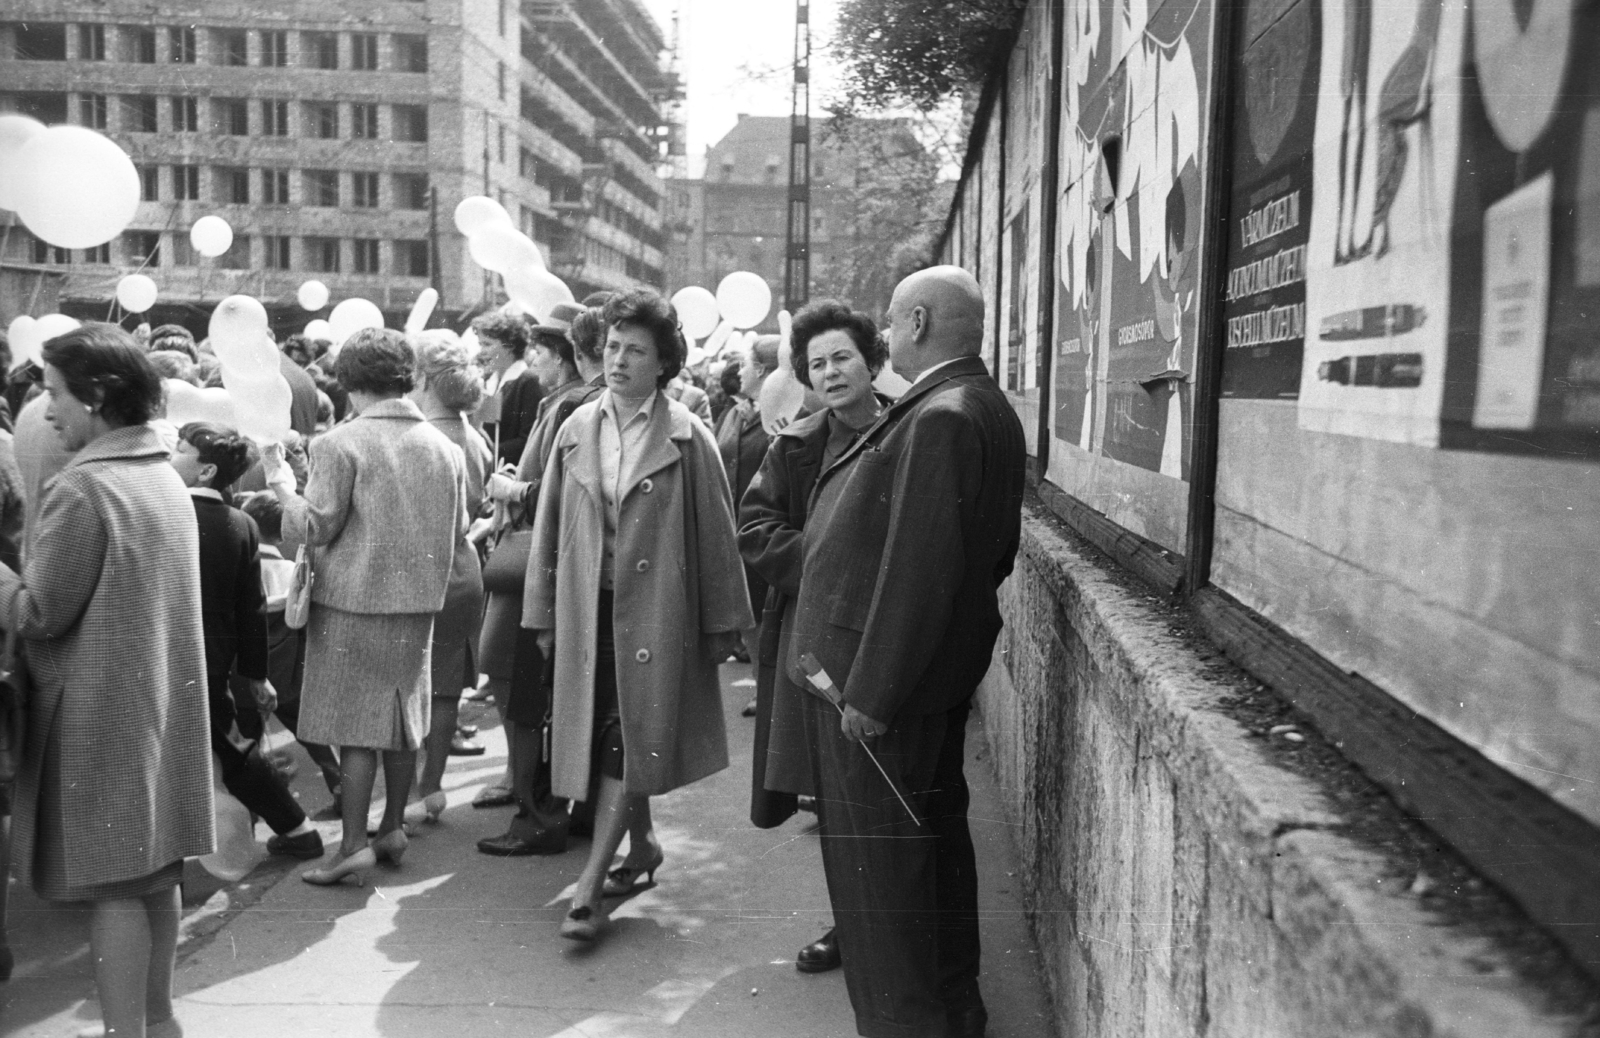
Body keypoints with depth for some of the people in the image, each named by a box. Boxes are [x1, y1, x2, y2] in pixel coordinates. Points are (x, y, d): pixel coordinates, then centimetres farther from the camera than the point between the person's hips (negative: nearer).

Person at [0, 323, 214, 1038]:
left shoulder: (84, 488, -17)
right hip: (162, 701, 8)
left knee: (113, 883, -1)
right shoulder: (165, 475, 8)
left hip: (102, 710, -8)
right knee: (155, 871, 16)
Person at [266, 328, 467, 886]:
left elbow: (315, 528, -12)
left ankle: (354, 844, 3)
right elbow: (458, 529, 6)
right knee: (402, 717, 15)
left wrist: (284, 487, 4)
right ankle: (393, 827, 25)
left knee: (355, 724, 2)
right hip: (419, 601, 5)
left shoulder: (341, 443, -13)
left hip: (354, 601, -5)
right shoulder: (444, 446, 1)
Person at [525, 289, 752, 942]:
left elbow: (715, 534, -2)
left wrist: (722, 623, -1)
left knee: (628, 744, -5)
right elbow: (549, 526, 10)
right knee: (602, 740, 13)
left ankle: (589, 888, -1)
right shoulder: (576, 430, 6)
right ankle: (642, 845, 35)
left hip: (654, 612, -4)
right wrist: (542, 613, 8)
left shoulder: (687, 438, -5)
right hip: (587, 611, 4)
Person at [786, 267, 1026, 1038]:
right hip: (944, 671, 10)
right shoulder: (987, 410, 10)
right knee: (936, 837, 20)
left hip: (877, 677, -10)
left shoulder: (940, 419, -22)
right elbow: (994, 549, 16)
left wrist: (869, 690, -22)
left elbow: (916, 566, -26)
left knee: (880, 860, 2)